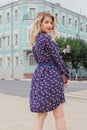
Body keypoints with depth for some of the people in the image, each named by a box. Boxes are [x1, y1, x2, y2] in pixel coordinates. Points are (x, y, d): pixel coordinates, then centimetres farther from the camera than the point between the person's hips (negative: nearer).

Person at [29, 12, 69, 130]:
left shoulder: (35, 40, 15)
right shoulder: (47, 38, -11)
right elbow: (57, 58, -11)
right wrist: (66, 75, 1)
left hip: (39, 75, 9)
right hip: (50, 75, -8)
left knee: (41, 114, 13)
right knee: (59, 114, 3)